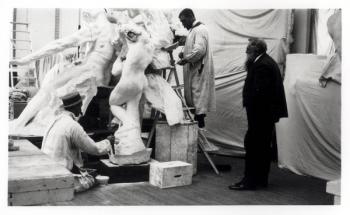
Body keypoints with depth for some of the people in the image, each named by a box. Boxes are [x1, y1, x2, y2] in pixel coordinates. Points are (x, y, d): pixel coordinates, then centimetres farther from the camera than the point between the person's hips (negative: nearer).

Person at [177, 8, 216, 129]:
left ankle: (200, 125, 0)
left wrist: (186, 59, -17)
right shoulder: (193, 30, 17)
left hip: (199, 70, -10)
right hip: (194, 70, 10)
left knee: (198, 96, -6)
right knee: (193, 96, 11)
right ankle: (196, 121, 17)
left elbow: (200, 50, -24)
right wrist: (184, 53, 7)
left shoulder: (200, 30, -14)